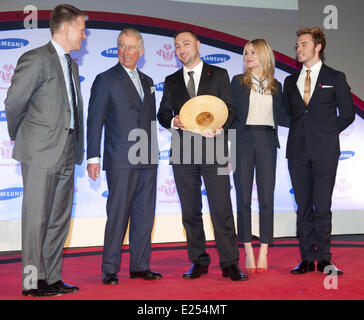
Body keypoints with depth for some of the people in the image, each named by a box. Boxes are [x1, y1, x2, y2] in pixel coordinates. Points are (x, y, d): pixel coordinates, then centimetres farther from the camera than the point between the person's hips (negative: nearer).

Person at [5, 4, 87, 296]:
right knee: (37, 219, -1)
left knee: (60, 219, 11)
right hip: (41, 152, -8)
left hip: (66, 153, 8)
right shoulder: (37, 59, -9)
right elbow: (14, 102, -9)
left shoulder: (71, 64, 17)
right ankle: (33, 282, 10)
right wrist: (20, 138, 4)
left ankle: (52, 278, 21)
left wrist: (77, 147, 12)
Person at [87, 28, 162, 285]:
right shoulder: (106, 80, 0)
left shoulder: (147, 81, 17)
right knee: (118, 215, -3)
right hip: (121, 160, -6)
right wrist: (93, 157, -10)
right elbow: (94, 121, -4)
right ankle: (110, 270, 7)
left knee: (145, 215, 8)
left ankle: (140, 266, 18)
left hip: (147, 160, 6)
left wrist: (154, 152, 16)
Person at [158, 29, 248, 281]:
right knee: (190, 211, 6)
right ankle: (199, 262, 17)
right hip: (183, 151, 3)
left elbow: (230, 108, 4)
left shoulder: (219, 74, 10)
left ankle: (230, 263, 2)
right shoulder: (171, 81, 17)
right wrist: (173, 122, -7)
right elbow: (163, 114, 16)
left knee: (222, 209, -6)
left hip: (213, 147, -3)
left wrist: (220, 127, -16)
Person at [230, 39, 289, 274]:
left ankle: (264, 253, 6)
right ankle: (248, 252, 8)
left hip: (267, 142, 1)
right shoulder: (239, 81, 8)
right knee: (243, 198, -1)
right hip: (243, 141, -1)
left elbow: (282, 117, 8)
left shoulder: (276, 86, 13)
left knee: (267, 198, -1)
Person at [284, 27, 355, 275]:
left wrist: (326, 133, 5)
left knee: (322, 206, -2)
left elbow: (347, 114, 7)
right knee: (303, 207, 5)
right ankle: (307, 259, 12)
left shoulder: (335, 78, 6)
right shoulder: (290, 81, 15)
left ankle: (324, 259, 8)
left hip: (324, 151, -3)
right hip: (298, 150, 3)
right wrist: (303, 131, 6)